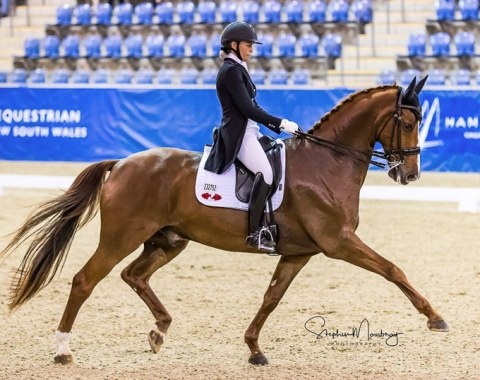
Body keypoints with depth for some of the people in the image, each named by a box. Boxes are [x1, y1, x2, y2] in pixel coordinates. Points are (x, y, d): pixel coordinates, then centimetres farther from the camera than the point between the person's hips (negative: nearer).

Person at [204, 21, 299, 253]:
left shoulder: (238, 69, 19)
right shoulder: (230, 71, -11)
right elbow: (247, 109, -18)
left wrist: (280, 127, 16)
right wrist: (281, 123, -16)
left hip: (248, 131, 11)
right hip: (237, 134, -11)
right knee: (265, 172, -28)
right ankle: (255, 232, -30)